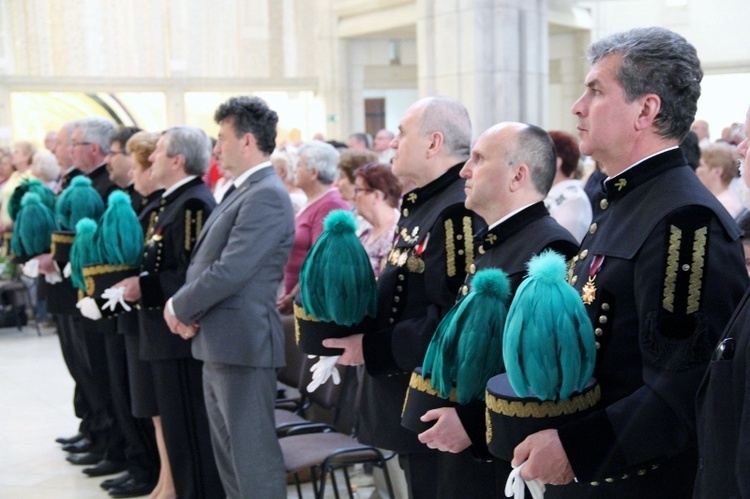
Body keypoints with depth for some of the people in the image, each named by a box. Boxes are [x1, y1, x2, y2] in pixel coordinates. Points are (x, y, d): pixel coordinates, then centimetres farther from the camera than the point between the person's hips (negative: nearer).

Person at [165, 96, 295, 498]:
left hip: (243, 344, -10)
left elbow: (230, 271, -23)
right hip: (219, 344, 10)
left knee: (253, 456, -3)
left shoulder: (266, 196, -16)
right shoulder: (241, 192, 16)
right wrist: (188, 311, 1)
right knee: (229, 455, 18)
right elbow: (206, 261, 18)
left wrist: (179, 307, -9)